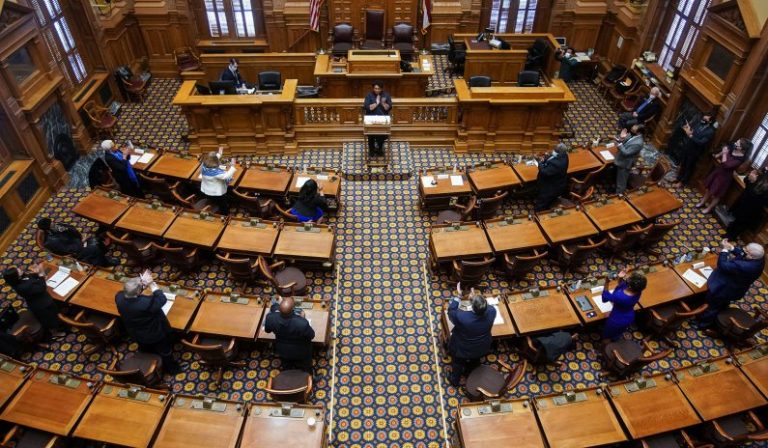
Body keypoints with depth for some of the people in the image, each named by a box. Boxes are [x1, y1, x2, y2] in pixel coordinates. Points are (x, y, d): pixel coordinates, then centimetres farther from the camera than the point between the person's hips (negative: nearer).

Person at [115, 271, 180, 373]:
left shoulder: (119, 297, -27)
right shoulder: (147, 303, -45)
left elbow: (130, 292, -5)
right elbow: (162, 299, -25)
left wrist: (143, 282, -18)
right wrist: (152, 284, -24)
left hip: (136, 335, 6)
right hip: (156, 335, -5)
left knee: (146, 352, 36)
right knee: (165, 353, 25)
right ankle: (171, 368, 50)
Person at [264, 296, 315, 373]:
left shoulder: (271, 318, -34)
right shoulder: (302, 323, -42)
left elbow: (267, 330, -8)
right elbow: (311, 336, -20)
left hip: (282, 350, 3)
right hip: (301, 352, -2)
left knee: (287, 370, 34)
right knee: (305, 371, 30)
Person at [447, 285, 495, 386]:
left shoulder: (461, 317, -41)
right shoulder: (492, 312, -33)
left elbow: (451, 310, -19)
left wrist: (458, 295, -18)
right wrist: (474, 298, -7)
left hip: (461, 350, -3)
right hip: (481, 349, 3)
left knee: (457, 364, 30)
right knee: (474, 363, 36)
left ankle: (455, 381, 56)